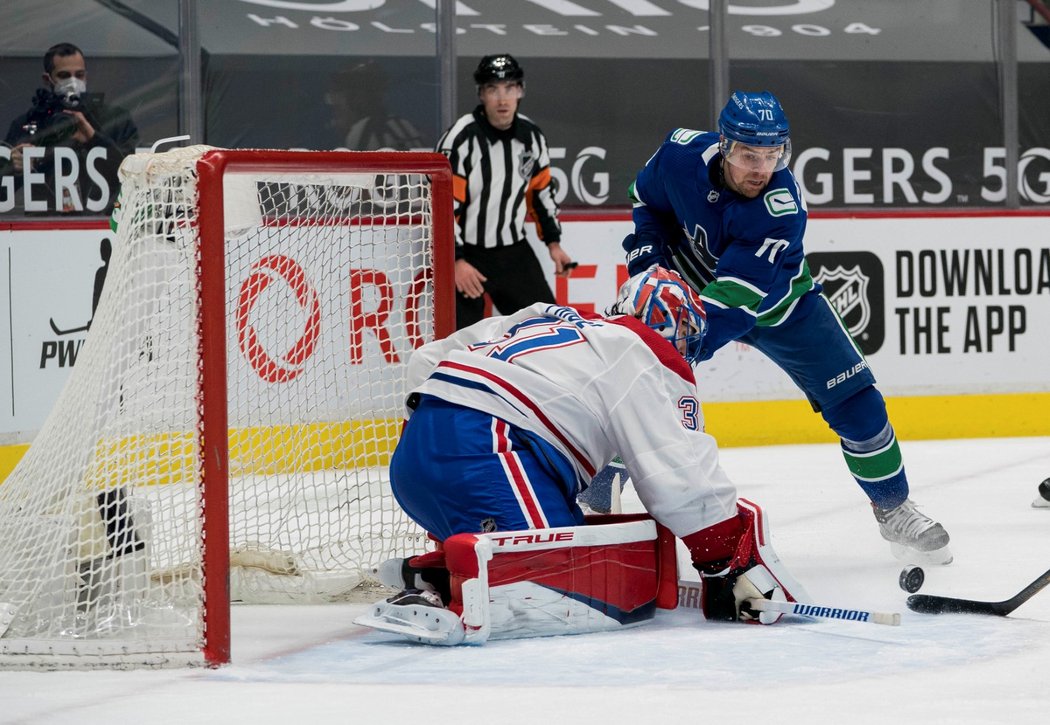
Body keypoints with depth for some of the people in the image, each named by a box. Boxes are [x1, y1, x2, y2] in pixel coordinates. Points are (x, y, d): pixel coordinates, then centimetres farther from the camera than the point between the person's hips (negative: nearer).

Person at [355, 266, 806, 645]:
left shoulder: (538, 320, 31)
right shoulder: (649, 355, 8)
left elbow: (426, 361, 32)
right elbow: (681, 474, -2)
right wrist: (732, 567, 2)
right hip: (485, 455, -9)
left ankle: (424, 573, -3)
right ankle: (435, 584, -31)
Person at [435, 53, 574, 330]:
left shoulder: (532, 136, 2)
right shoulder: (461, 138, -19)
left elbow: (542, 192, 16)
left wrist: (553, 242, 13)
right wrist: (456, 261, -22)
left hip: (514, 252, 6)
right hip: (465, 254, -6)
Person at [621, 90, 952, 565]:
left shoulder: (782, 207, -36)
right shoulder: (683, 153, -26)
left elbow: (734, 299, -45)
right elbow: (648, 197, 1)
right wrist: (648, 248, -15)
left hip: (777, 302, -2)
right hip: (691, 286, 2)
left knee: (855, 402, -4)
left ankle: (892, 508, 16)